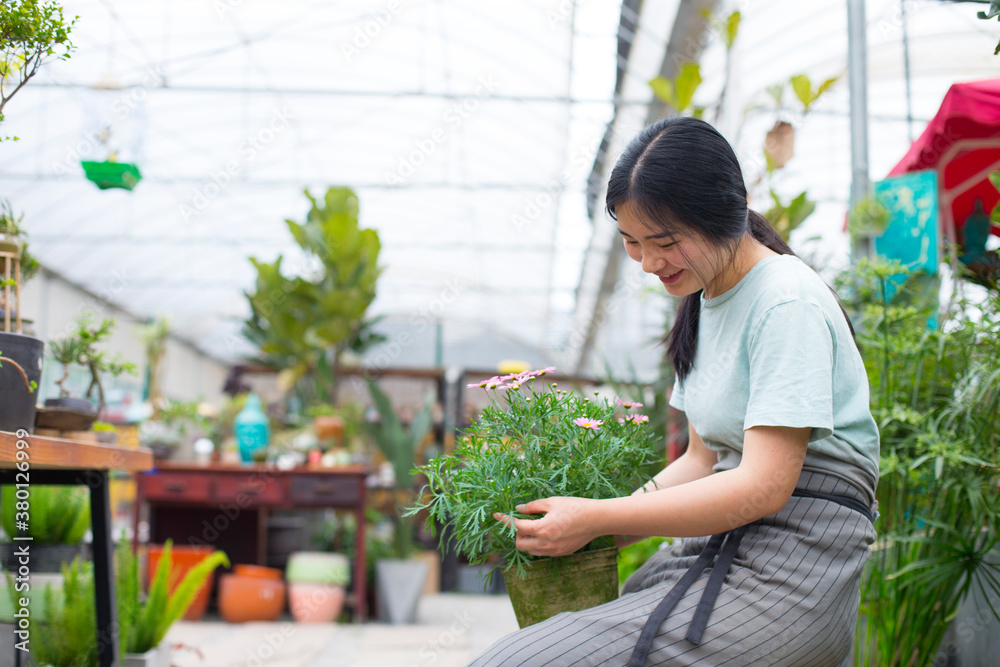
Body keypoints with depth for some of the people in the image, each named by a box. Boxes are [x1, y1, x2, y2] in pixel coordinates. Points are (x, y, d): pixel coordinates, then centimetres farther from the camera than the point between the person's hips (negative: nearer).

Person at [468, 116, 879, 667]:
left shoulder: (788, 302, -13)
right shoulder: (704, 302, 15)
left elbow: (764, 486, -20)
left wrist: (597, 519, -17)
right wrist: (600, 532, 4)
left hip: (795, 562, -9)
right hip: (723, 548, 9)